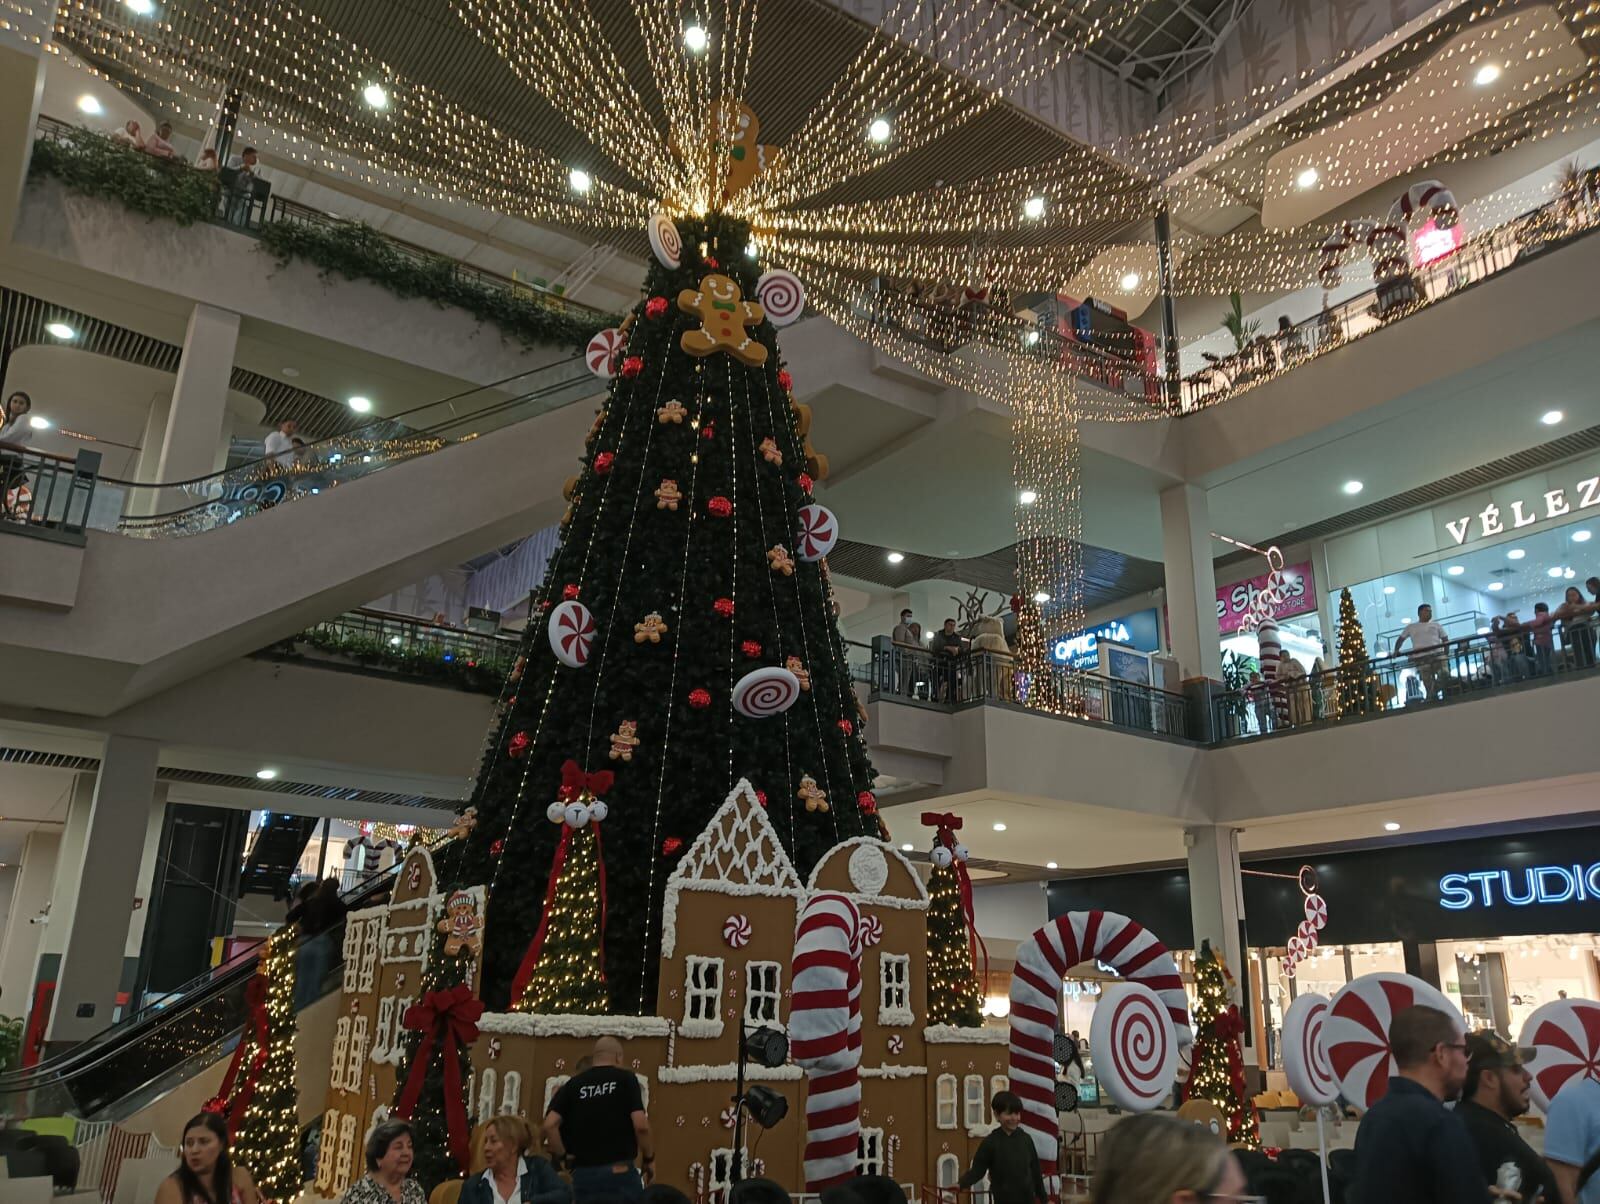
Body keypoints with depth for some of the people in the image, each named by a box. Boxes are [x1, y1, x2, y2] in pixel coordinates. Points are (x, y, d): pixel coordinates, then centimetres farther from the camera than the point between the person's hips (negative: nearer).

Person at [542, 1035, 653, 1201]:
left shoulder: (573, 1084, 6)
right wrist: (649, 1158, 2)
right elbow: (640, 1125, -12)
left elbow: (549, 1125, -6)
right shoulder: (625, 1079, -2)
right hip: (620, 1172, -3)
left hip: (583, 1174, 4)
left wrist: (562, 1155, 6)